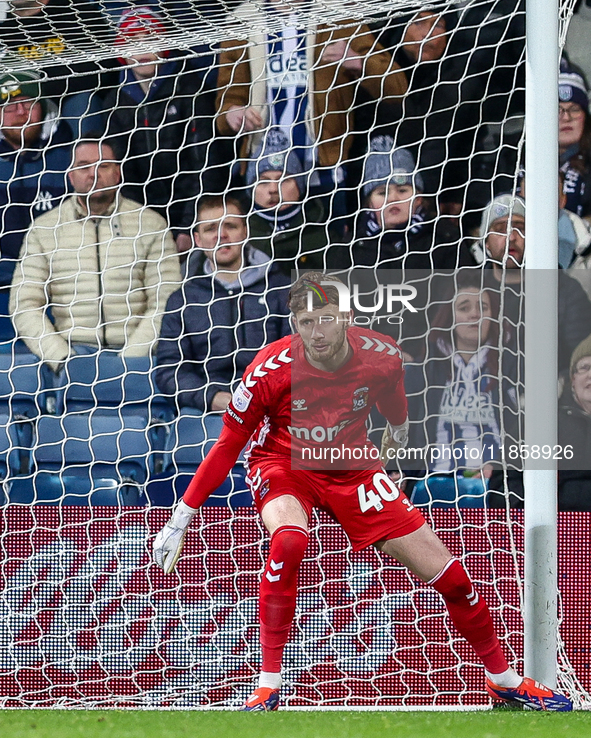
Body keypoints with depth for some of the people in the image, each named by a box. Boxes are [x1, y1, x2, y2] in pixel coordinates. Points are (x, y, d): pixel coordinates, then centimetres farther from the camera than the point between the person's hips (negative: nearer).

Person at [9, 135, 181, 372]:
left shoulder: (151, 224, 9)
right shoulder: (43, 230, 12)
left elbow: (165, 304, 2)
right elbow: (24, 307, 6)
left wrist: (129, 358, -12)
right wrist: (62, 359, -9)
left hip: (132, 353, 0)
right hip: (73, 348, 0)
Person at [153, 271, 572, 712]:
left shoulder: (380, 359, -18)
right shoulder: (271, 370, -25)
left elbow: (398, 424, 6)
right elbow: (228, 446, -14)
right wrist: (182, 518, -14)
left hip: (351, 468, 3)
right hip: (282, 465, -3)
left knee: (443, 569, -2)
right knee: (289, 540, -38)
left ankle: (503, 678, 22)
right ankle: (268, 688, -29)